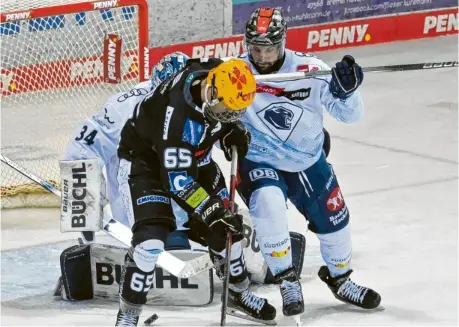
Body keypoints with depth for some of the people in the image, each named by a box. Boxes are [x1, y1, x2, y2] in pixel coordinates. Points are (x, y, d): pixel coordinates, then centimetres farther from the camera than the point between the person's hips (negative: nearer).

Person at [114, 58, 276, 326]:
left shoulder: (220, 76, -21)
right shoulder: (178, 115, -41)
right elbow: (176, 179, -36)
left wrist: (234, 129, -9)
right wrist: (210, 211, -36)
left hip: (192, 156, 7)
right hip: (145, 159, -7)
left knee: (227, 225, 11)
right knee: (151, 238, -21)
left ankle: (239, 293, 34)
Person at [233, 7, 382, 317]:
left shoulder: (310, 69, -18)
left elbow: (350, 114, -13)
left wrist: (346, 90, -33)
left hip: (308, 163, 3)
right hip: (259, 163, -2)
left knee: (334, 221, 13)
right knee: (269, 204, -31)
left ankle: (340, 279, 45)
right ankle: (288, 281, -10)